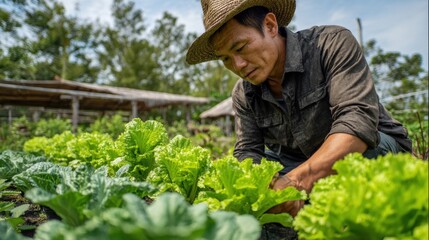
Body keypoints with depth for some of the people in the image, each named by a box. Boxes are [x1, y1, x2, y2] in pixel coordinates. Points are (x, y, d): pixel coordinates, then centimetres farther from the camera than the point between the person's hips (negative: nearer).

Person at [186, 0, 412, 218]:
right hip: (300, 165, 4)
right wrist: (270, 186, -34)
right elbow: (247, 152, -10)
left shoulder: (333, 44, -20)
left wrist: (297, 180, -45)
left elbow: (358, 119, -32)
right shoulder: (243, 94, -6)